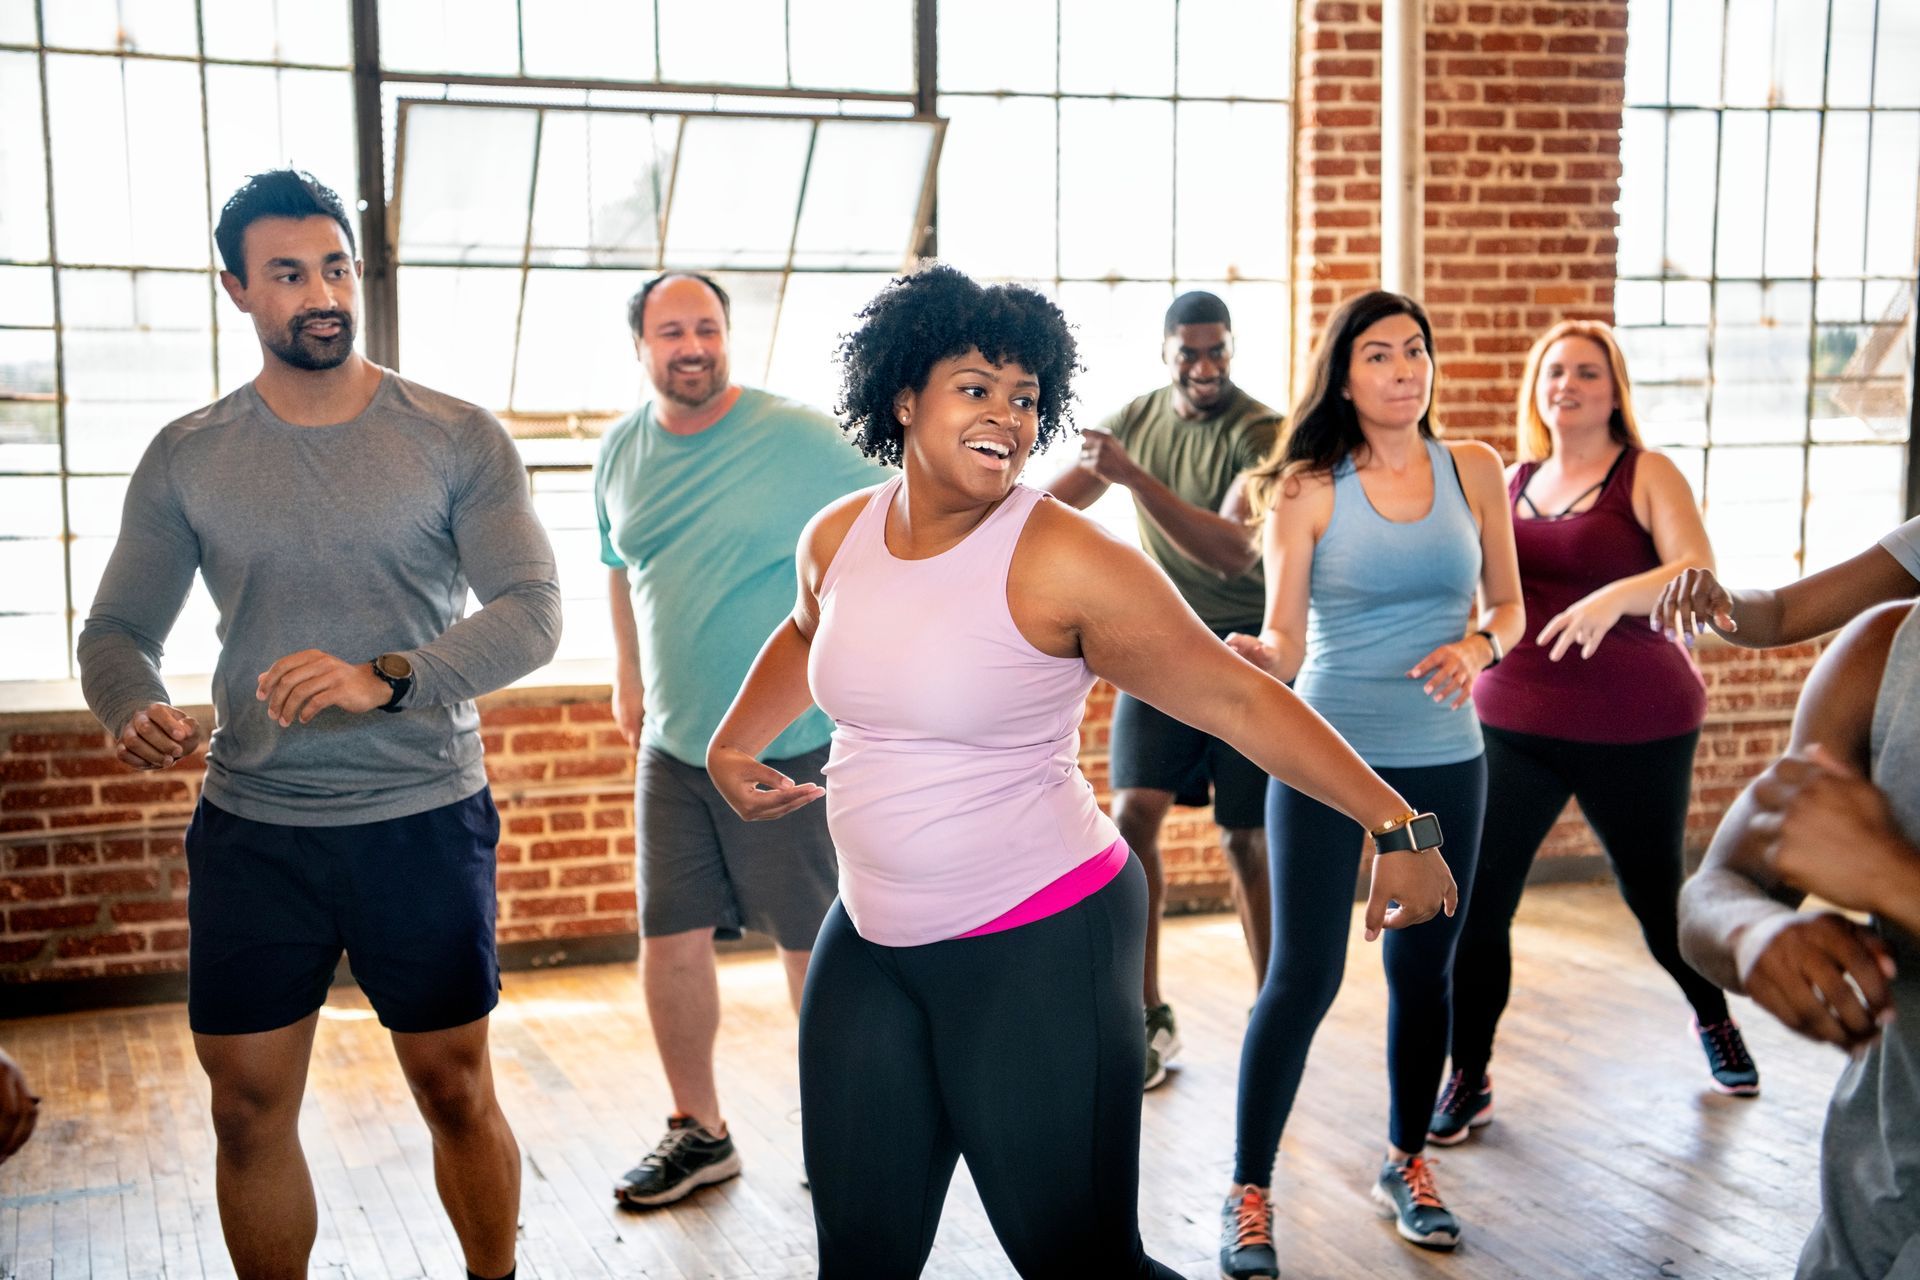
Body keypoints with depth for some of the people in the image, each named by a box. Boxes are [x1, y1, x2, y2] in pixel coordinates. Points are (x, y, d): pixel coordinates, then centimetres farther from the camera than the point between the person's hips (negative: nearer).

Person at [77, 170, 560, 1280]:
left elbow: (533, 612, -11)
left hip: (426, 819, -2)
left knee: (457, 1089, 8)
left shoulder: (459, 439, -2)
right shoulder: (186, 459, 5)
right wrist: (135, 709, -17)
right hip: (252, 828, 2)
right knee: (249, 1108, 7)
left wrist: (386, 677, -27)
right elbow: (118, 630, 7)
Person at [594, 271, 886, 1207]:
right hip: (673, 744, 5)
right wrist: (628, 679, 21)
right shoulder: (621, 452, 6)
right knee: (670, 939, 7)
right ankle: (698, 1133, 25)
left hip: (794, 741, -5)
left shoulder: (799, 437, -11)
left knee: (813, 941, 3)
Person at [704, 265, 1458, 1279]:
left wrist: (1397, 825, -16)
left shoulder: (1063, 561, -16)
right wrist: (732, 746, 16)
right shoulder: (838, 538, 3)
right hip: (871, 941, 6)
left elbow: (1238, 700, -14)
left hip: (1040, 951, -6)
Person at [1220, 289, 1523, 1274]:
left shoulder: (1473, 470, 3)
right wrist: (1252, 655, -31)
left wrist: (1477, 647, -11)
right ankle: (1249, 1192, 11)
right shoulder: (1307, 490, -5)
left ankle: (1407, 1166, 31)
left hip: (1443, 760, 3)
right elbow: (1286, 645, -8)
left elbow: (1507, 608, 10)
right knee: (1302, 977, -3)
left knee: (1423, 969, 12)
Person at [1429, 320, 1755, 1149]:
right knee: (1476, 900, -6)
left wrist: (1617, 597, -36)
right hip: (1513, 723, 3)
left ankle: (1714, 1021, 43)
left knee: (1655, 893, 13)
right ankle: (1467, 1081, 7)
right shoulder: (1511, 483, 10)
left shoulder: (1648, 476, -3)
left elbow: (1699, 573, -18)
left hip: (1634, 730, -3)